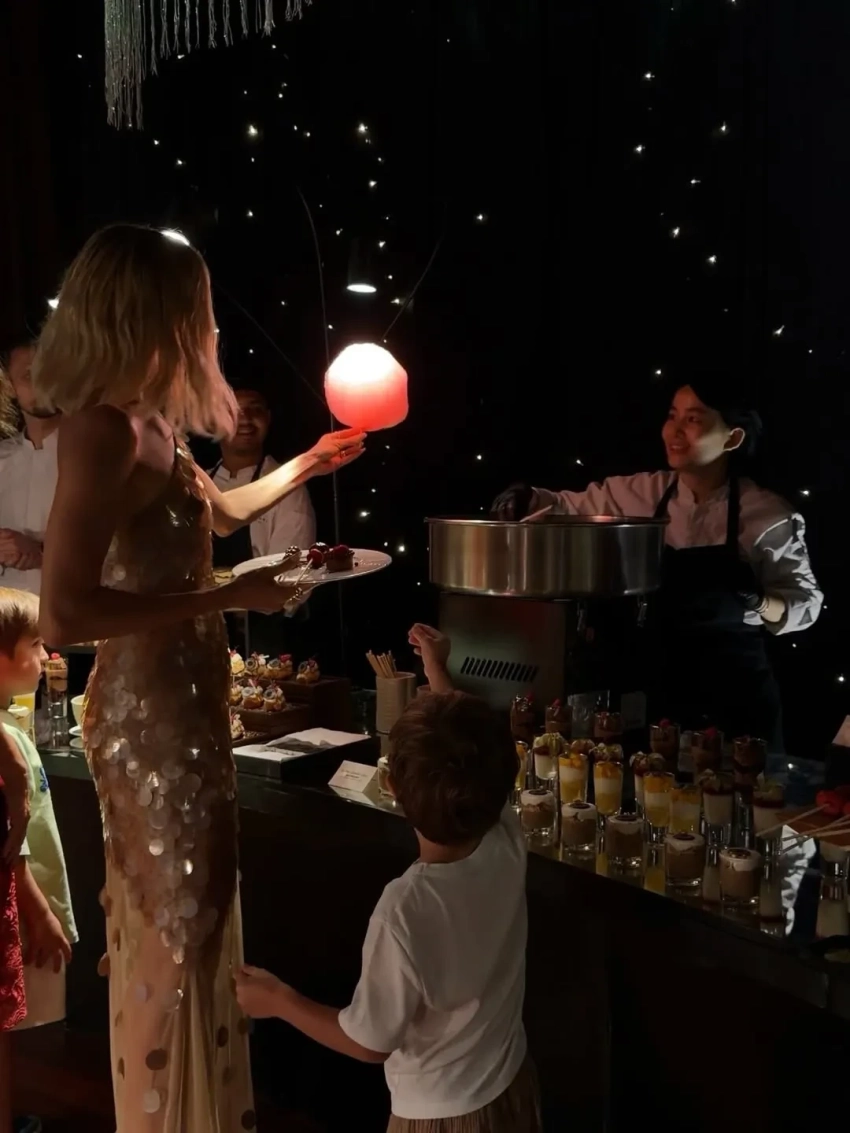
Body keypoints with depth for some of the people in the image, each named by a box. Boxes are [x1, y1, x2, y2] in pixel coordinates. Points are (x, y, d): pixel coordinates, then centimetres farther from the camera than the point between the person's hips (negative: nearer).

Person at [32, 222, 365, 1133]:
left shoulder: (148, 426, 8)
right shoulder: (103, 429, -21)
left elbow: (221, 509, 27)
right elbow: (64, 615, -29)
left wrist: (311, 463, 33)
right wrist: (228, 596, -24)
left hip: (185, 703, 10)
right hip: (151, 714, -10)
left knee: (195, 918, 22)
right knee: (170, 934, 5)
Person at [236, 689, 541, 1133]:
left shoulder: (405, 911, -35)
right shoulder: (508, 842, -20)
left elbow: (371, 1042, -20)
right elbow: (474, 769, 0)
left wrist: (277, 1000, -7)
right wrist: (433, 664, 10)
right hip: (512, 1085, 6)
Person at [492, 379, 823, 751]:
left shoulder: (766, 515, -10)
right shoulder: (642, 494, -3)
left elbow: (805, 601, -3)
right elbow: (573, 508, 7)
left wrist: (756, 605, -21)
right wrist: (525, 500, -12)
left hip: (735, 695, -2)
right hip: (659, 687, 3)